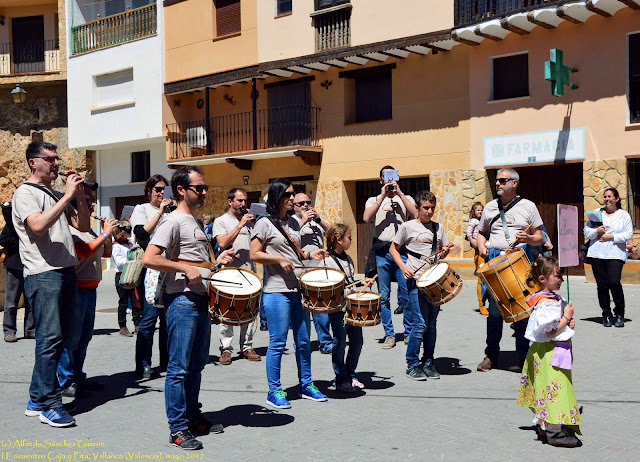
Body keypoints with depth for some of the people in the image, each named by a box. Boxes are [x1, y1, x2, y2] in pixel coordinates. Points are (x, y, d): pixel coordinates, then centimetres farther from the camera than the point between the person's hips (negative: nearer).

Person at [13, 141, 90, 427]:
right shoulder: (25, 193, -2)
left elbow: (83, 226, 17)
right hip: (43, 274, -8)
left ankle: (38, 400, 16)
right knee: (50, 338, -10)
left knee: (60, 337, 8)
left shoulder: (57, 195, 21)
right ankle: (49, 403, -5)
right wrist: (67, 196, -17)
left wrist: (80, 195, 5)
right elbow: (38, 226, -19)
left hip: (66, 272, 8)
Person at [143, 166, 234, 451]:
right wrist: (185, 268, -21)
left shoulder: (195, 223, 18)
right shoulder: (174, 221, -10)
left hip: (201, 300, 10)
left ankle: (193, 418, 27)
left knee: (197, 364, 16)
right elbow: (149, 259, -20)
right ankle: (178, 428, 3)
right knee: (179, 367, -4)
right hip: (182, 300, -10)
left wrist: (218, 261, 12)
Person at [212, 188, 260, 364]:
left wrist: (253, 226, 1)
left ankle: (247, 346, 13)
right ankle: (225, 349, 3)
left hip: (249, 271, 5)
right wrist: (240, 225, -16)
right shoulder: (221, 221, 1)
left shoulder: (248, 220, 17)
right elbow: (223, 243, -15)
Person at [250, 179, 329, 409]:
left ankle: (306, 385, 24)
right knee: (278, 342, -3)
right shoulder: (264, 223, -5)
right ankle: (274, 392, 8)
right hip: (277, 290, -7)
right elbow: (255, 254, -9)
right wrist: (279, 260, -18)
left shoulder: (292, 222, 16)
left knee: (303, 340, 12)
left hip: (298, 288, 7)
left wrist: (310, 255, 7)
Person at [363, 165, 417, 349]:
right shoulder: (374, 200, 15)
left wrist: (399, 193, -4)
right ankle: (389, 334, 11)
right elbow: (366, 218, -6)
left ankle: (409, 333, 9)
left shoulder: (406, 199, 16)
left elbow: (416, 215, -5)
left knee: (406, 295, -2)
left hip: (402, 251, 0)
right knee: (384, 296, 2)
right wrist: (383, 196, -6)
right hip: (381, 252, 0)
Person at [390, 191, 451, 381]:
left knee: (432, 323, 8)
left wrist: (444, 252, -2)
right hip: (416, 279, -5)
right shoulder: (408, 226, -1)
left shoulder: (438, 227, 13)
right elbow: (393, 248, 4)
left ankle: (428, 363, 18)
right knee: (420, 324, -9)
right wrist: (403, 267, -10)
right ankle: (412, 364, 3)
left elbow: (444, 249, 22)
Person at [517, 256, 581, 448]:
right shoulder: (545, 304, -22)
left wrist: (569, 322, -1)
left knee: (546, 391, 17)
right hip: (550, 352, -10)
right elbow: (551, 331, -24)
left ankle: (543, 425, 28)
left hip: (558, 351, 10)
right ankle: (554, 432, 0)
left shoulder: (555, 299, 9)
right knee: (555, 387, -6)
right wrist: (567, 317, -15)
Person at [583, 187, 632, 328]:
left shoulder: (624, 215, 9)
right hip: (597, 254, 3)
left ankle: (619, 313, 2)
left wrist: (611, 236, -10)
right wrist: (596, 231, -8)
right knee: (602, 285, 1)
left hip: (615, 254, -3)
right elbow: (586, 231, 12)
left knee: (614, 282, -16)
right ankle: (606, 315, 12)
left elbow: (628, 234, 0)